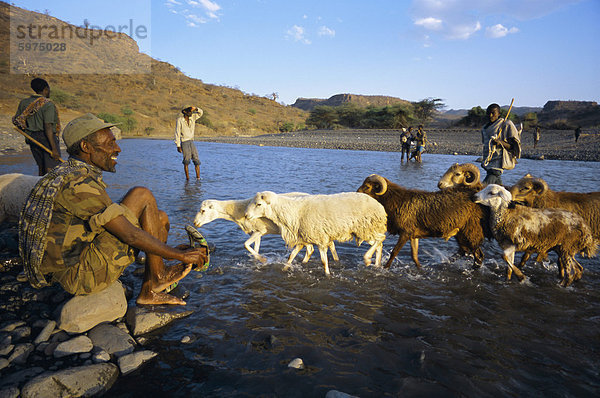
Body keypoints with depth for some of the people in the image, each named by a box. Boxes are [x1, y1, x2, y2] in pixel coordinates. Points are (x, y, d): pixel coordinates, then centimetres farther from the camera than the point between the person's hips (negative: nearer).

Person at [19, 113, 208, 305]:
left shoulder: (70, 176, 13)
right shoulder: (77, 184, -20)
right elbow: (130, 235, -24)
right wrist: (180, 255, -15)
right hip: (82, 275, -10)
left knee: (160, 218, 7)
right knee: (142, 195, -13)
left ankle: (149, 292, 6)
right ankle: (158, 276, -4)